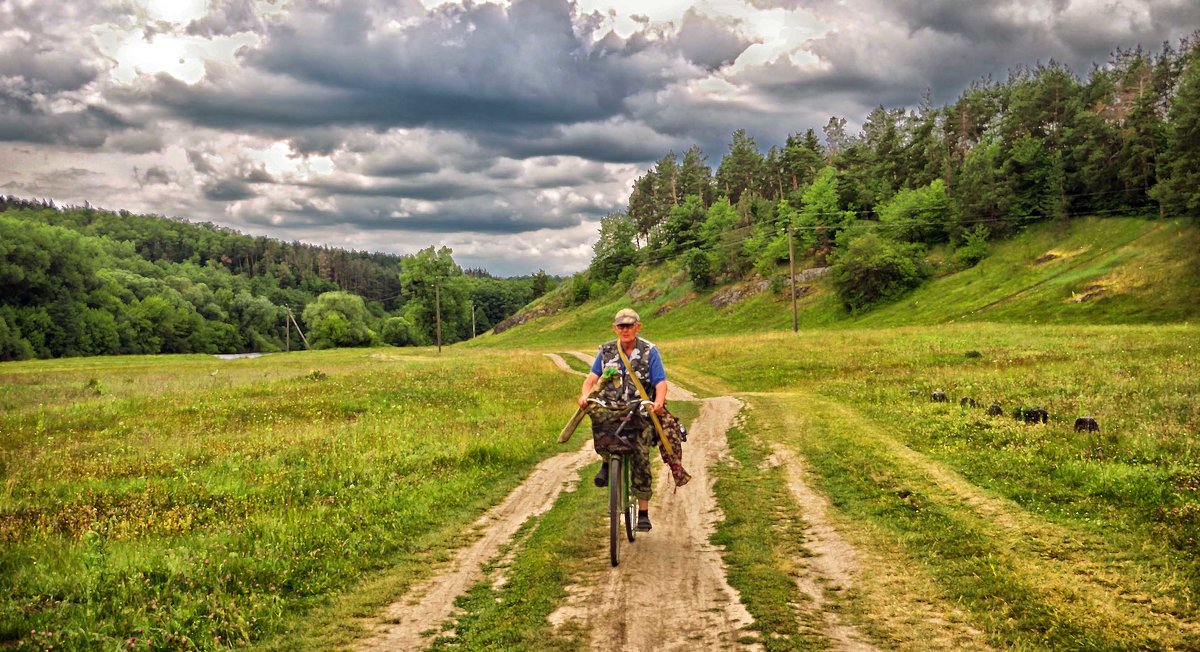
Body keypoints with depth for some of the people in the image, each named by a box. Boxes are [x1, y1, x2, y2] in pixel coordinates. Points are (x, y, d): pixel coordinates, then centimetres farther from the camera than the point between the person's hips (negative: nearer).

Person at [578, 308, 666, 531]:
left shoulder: (649, 351, 0)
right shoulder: (606, 351, 8)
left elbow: (661, 383, -8)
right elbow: (592, 377, -1)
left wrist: (658, 402, -29)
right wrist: (584, 394, -23)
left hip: (640, 413, -1)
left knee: (640, 460, -5)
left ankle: (643, 511, 8)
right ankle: (607, 461, 1)